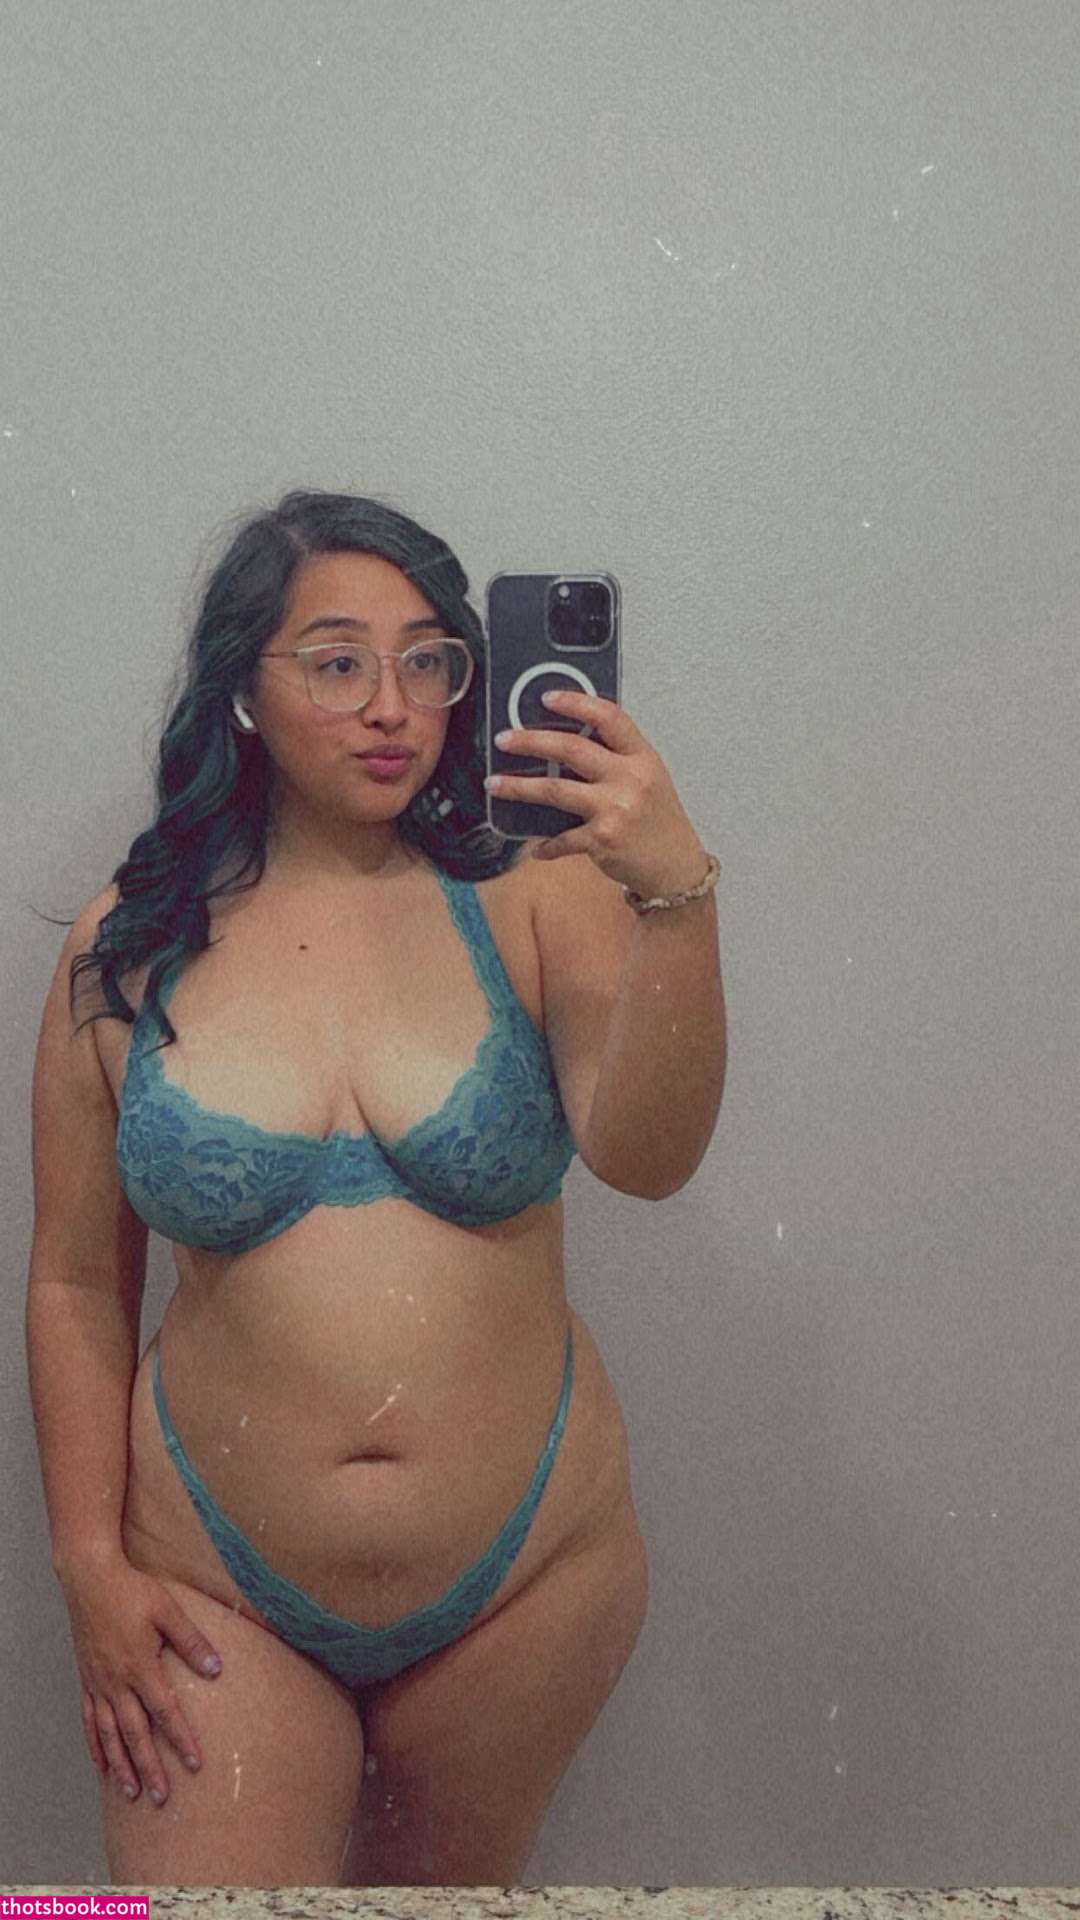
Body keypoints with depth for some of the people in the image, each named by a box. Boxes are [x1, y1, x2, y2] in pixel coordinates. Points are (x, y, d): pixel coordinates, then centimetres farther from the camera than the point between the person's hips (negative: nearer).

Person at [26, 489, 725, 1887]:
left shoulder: (531, 901, -7)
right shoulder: (127, 952, -5)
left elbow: (645, 1155, -22)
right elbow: (77, 1288, 1)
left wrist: (673, 897, -36)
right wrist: (91, 1566, -1)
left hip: (524, 1577, 1)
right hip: (217, 1591, 0)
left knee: (443, 1895, 22)